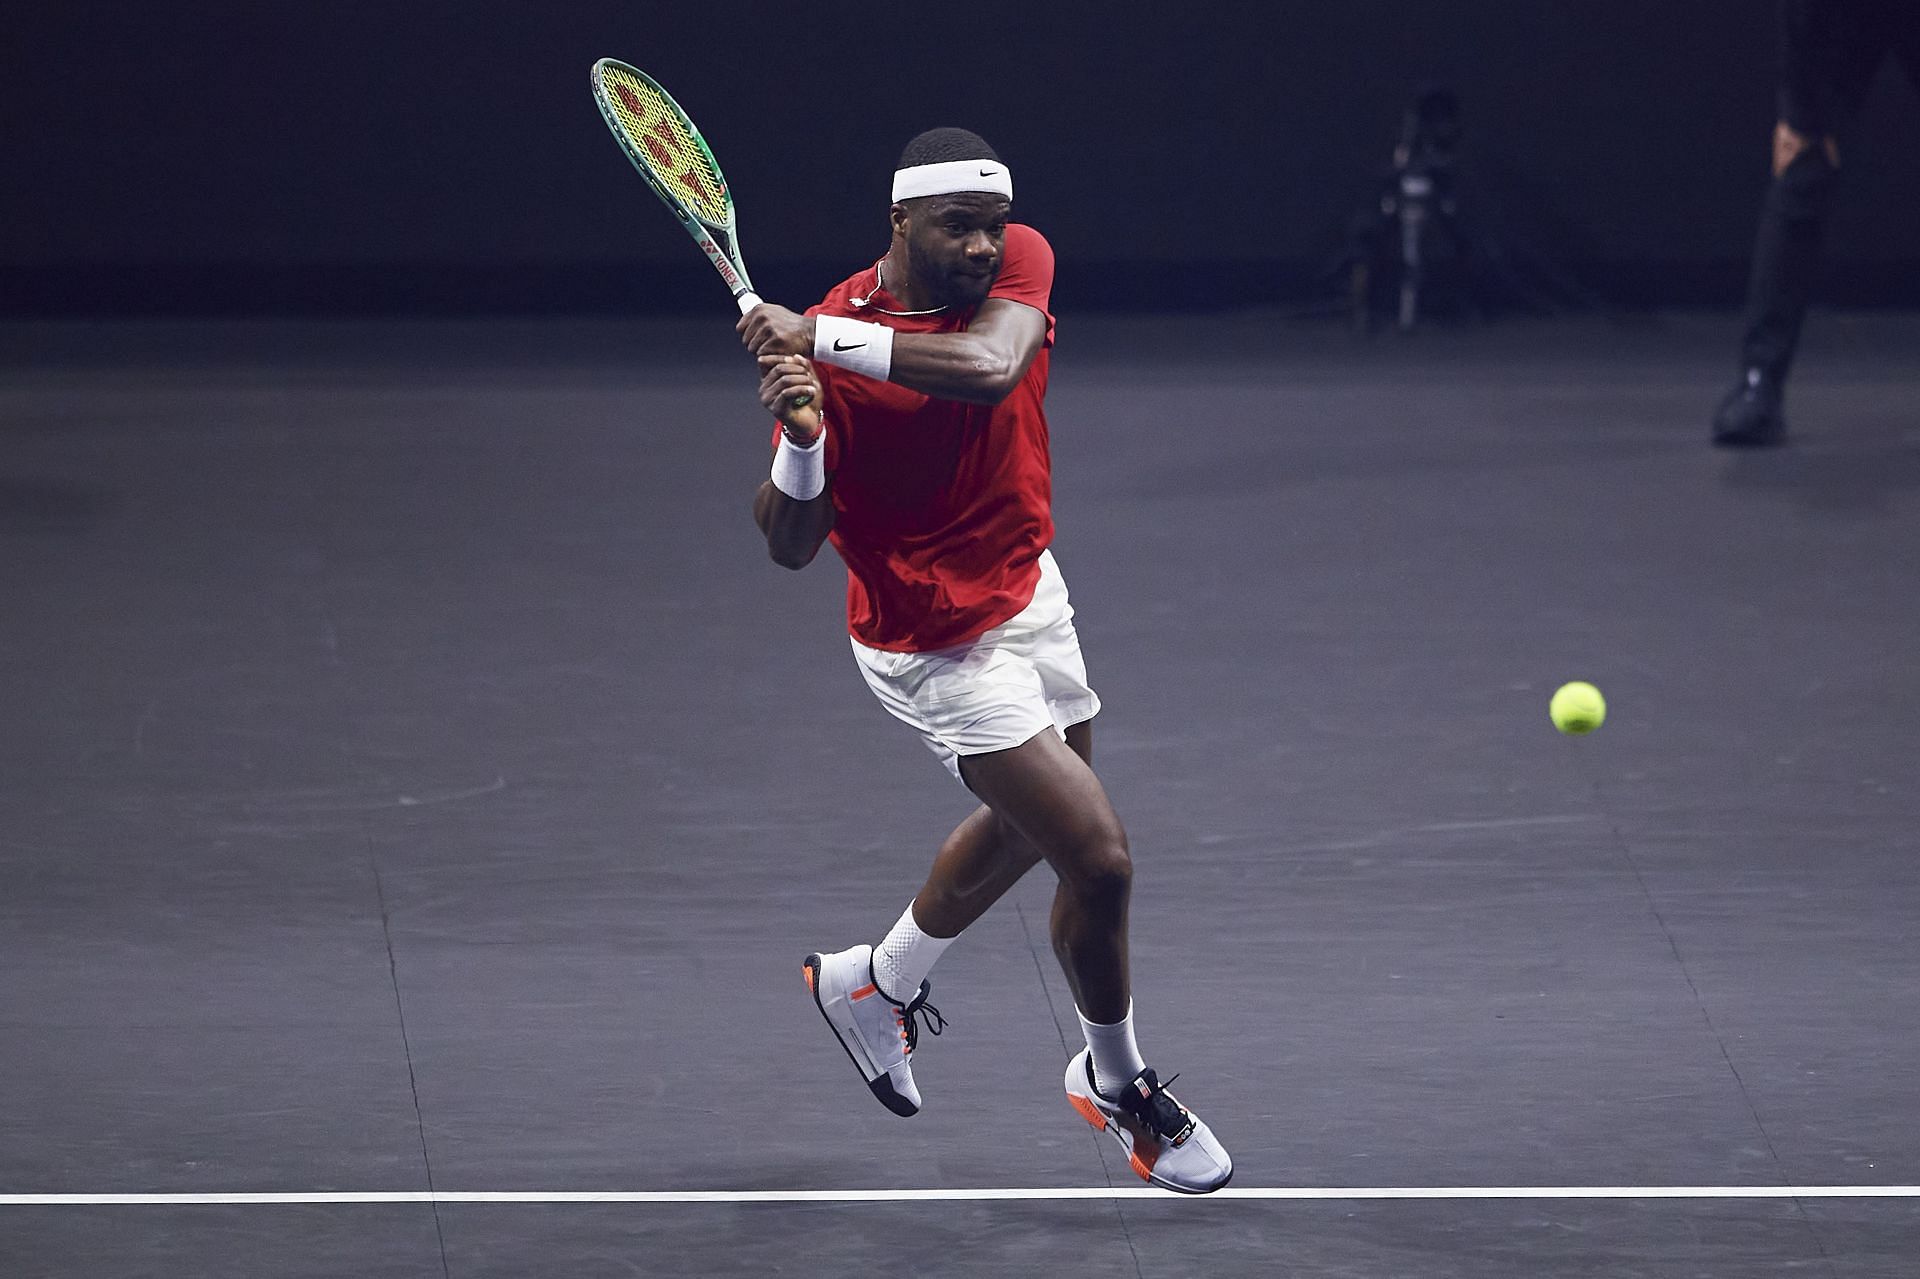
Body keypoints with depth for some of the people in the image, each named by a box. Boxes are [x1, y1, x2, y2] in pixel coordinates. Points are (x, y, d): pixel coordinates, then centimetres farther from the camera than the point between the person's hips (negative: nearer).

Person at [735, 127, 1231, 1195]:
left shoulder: (1021, 261, -13)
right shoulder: (833, 343, -25)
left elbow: (991, 368, -36)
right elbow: (790, 548, -23)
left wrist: (826, 338, -41)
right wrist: (800, 436, -41)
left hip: (1030, 590, 7)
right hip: (940, 646, -7)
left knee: (1024, 829, 28)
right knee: (1100, 859, -8)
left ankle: (877, 983, 54)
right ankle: (1120, 1086, 18)